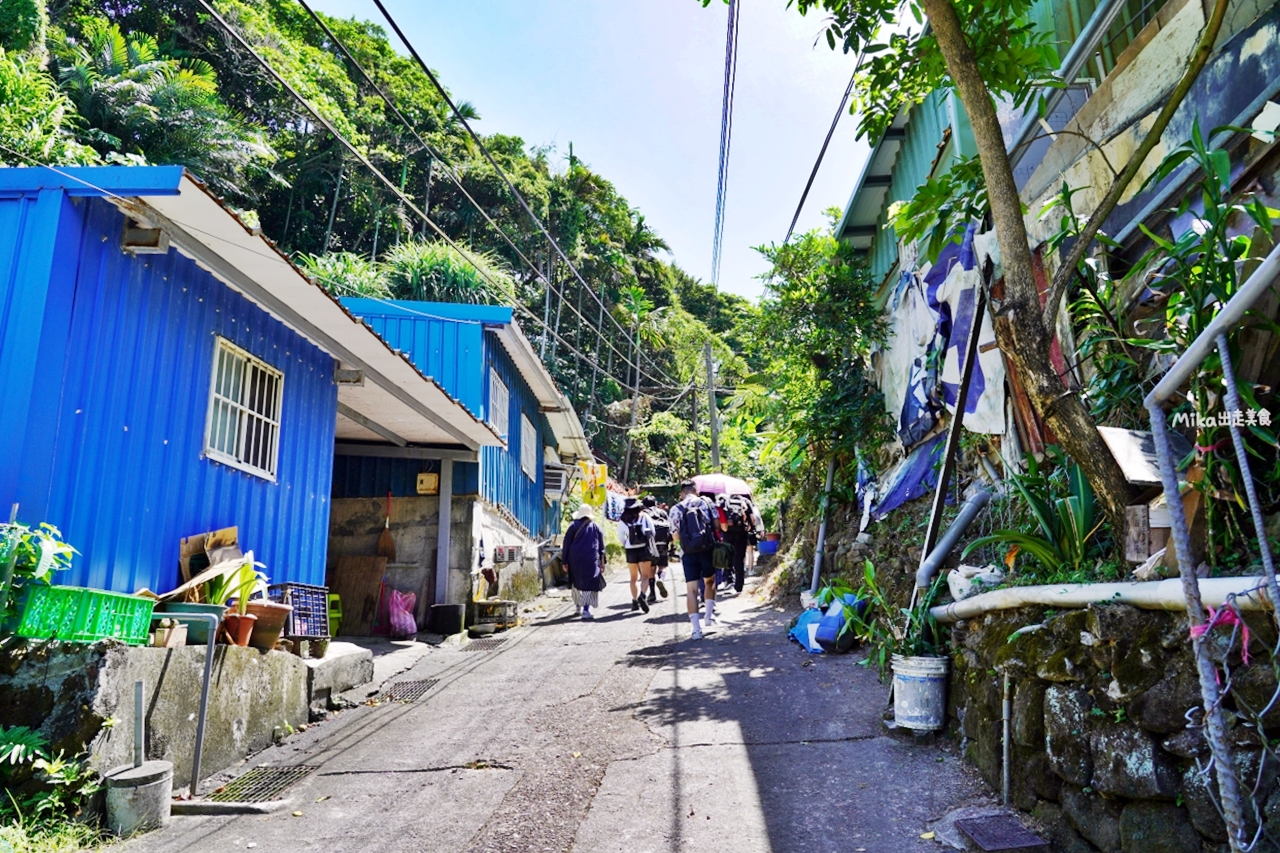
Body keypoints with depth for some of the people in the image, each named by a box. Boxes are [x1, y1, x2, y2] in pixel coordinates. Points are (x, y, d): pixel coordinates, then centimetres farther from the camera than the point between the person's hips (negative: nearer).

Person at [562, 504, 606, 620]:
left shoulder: (573, 526, 3)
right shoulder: (596, 527, 6)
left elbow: (566, 545, 2)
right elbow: (601, 546, 9)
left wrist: (565, 562, 5)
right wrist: (602, 562, 13)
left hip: (575, 560, 1)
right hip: (591, 561, -1)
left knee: (577, 582, 18)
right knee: (589, 584, -3)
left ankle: (578, 606, 29)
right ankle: (586, 609, -15)